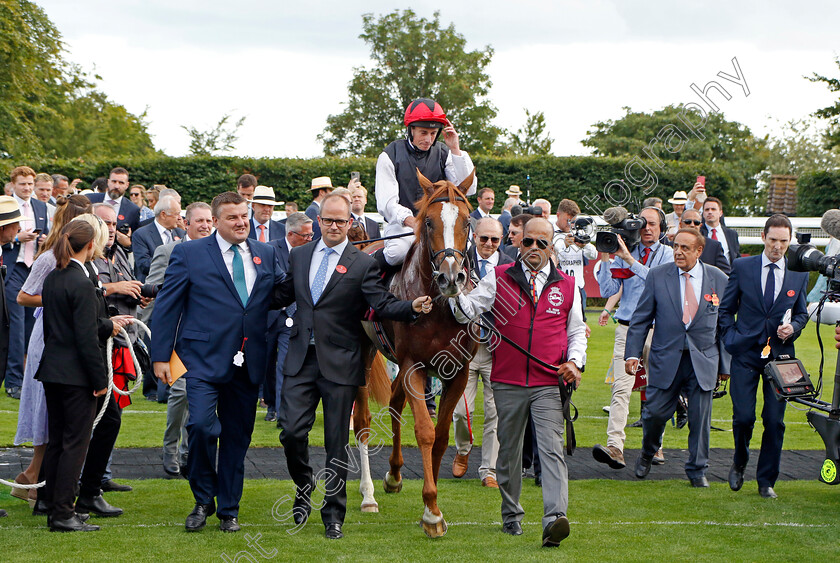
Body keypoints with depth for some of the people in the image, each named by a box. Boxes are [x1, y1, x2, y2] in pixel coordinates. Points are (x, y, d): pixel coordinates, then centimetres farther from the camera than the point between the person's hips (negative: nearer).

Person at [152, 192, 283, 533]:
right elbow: (166, 306, 0)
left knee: (237, 436, 8)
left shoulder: (266, 255, 12)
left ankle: (229, 510, 22)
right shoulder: (189, 254, 1)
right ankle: (203, 500, 1)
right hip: (204, 359, -4)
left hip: (248, 362, 4)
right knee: (201, 425, -20)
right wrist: (160, 355, -4)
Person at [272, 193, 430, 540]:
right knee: (291, 431, -5)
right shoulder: (298, 256, 11)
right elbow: (281, 296, 17)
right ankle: (304, 489, 23)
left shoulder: (363, 264, -1)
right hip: (301, 359, 3)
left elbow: (382, 305, -8)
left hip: (339, 363, -3)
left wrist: (413, 307, -26)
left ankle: (333, 517, 13)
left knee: (337, 444, 2)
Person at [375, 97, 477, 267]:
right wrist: (410, 221, -30)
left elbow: (468, 189, -5)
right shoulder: (390, 156, -1)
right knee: (399, 251, -34)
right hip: (401, 224, -2)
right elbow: (386, 203, -11)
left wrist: (456, 150, -10)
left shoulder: (444, 154, 8)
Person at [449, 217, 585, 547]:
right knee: (509, 450, 12)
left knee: (551, 449, -14)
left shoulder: (567, 286, 9)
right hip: (508, 383, 1)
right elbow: (467, 309, -2)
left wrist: (574, 362, -1)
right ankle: (511, 516, 28)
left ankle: (554, 519, -24)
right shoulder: (499, 278, 6)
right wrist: (456, 293, -24)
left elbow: (576, 331, 16)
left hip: (549, 384, -1)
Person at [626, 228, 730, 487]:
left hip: (703, 361, 0)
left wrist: (725, 364, 6)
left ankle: (697, 470, 18)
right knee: (655, 412, -2)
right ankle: (648, 452, 29)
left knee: (700, 419, 1)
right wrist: (632, 354, -5)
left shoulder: (718, 279, 3)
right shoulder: (657, 276, 1)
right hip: (665, 359, 0)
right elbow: (641, 318, 4)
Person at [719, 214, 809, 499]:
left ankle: (766, 481, 11)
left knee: (775, 421, -2)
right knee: (743, 417, -8)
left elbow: (802, 313, 16)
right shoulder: (742, 267, 4)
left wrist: (792, 328, -5)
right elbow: (725, 309, 10)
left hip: (781, 355, 1)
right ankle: (739, 463, 21)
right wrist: (730, 338, -3)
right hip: (746, 353, -1)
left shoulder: (799, 275, 8)